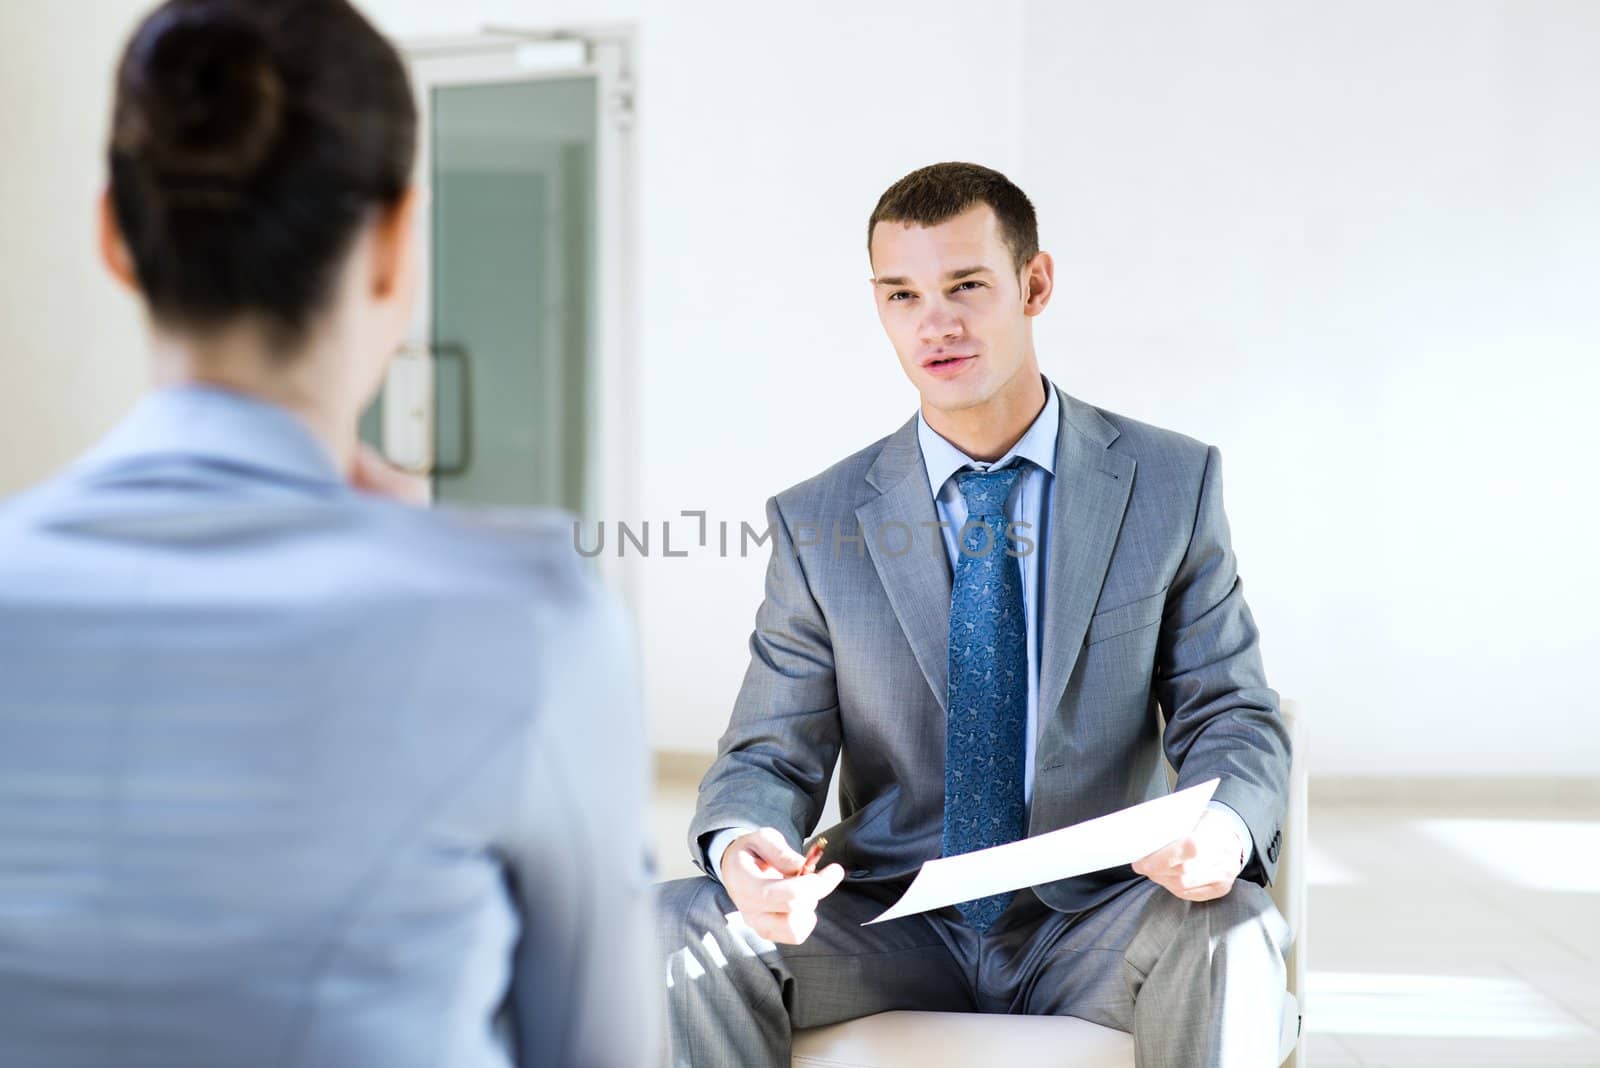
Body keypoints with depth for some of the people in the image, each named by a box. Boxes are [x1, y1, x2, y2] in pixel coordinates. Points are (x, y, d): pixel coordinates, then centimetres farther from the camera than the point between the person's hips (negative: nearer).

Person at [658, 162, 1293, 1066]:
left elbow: (1233, 716, 1)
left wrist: (1225, 828, -24)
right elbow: (774, 754, 2)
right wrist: (744, 844, -24)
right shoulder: (818, 524, 1)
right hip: (889, 919, 1)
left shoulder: (1172, 484, 0)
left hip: (1095, 923, -1)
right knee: (680, 928, -25)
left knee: (1231, 934, -33)